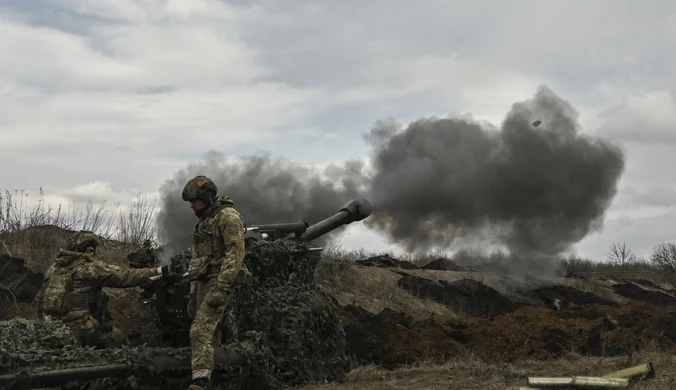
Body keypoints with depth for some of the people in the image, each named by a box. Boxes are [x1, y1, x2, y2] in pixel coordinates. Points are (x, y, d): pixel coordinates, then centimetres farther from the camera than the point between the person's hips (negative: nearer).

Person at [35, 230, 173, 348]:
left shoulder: (54, 267, 11)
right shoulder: (89, 267, -10)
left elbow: (40, 299, 15)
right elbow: (124, 277, -13)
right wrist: (156, 272, -9)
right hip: (81, 329, -7)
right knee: (120, 341, 12)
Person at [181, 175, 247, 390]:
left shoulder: (227, 216, -9)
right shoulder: (203, 221, 20)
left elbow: (235, 253, -19)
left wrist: (221, 287, -25)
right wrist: (193, 293, 21)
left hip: (220, 282, -9)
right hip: (203, 283, 9)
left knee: (200, 329, -19)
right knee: (209, 332, 8)